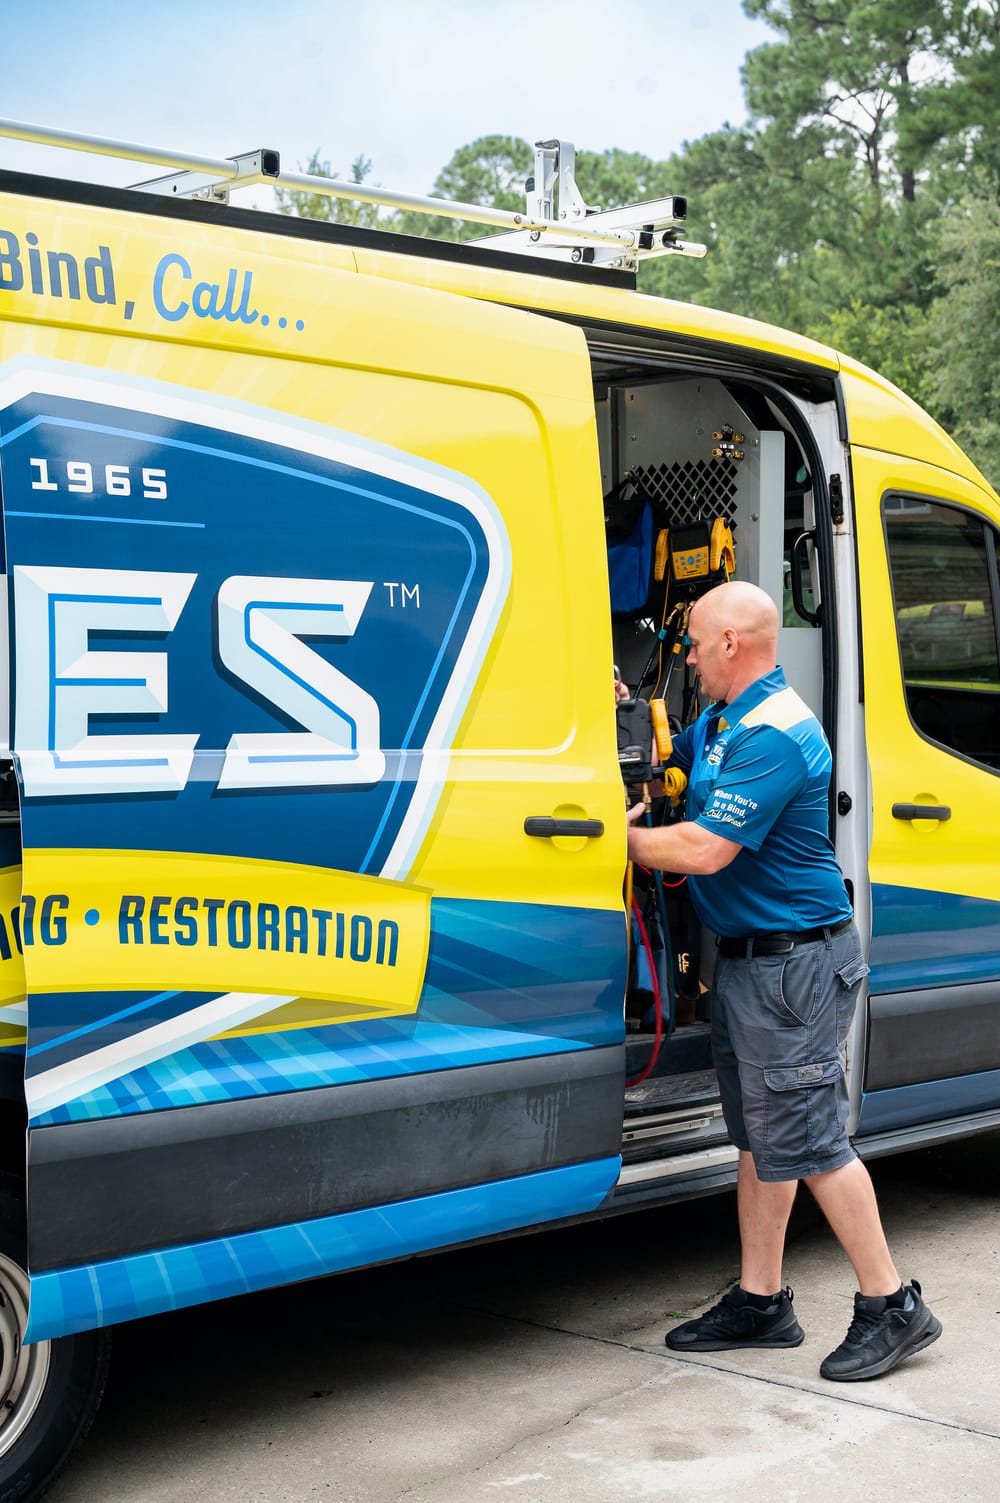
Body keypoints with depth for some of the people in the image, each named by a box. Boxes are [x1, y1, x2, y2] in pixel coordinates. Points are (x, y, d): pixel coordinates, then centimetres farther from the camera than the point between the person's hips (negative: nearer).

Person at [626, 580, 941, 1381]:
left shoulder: (774, 737, -22)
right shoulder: (721, 720, 12)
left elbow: (704, 849, -26)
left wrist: (625, 841, -11)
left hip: (794, 962, -11)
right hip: (746, 957, 11)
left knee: (807, 1137, -7)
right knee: (761, 1134, 14)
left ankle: (892, 1306, 4)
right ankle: (760, 1301, 23)